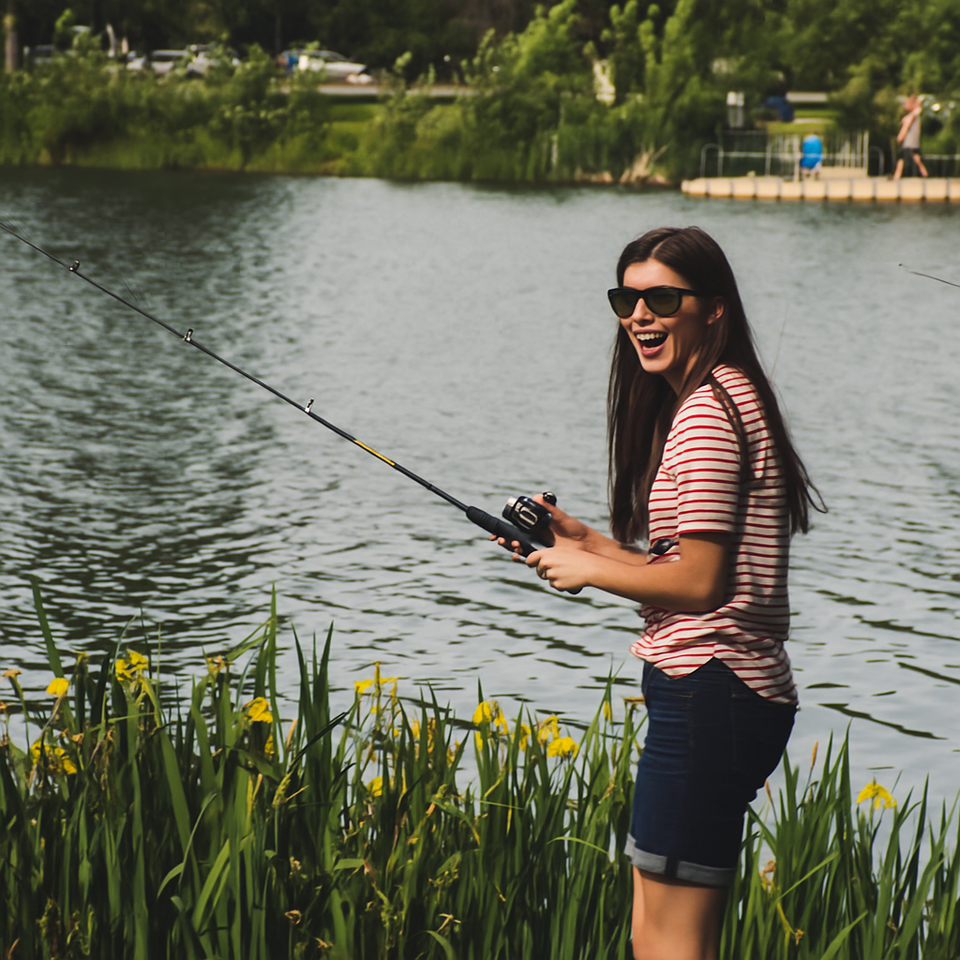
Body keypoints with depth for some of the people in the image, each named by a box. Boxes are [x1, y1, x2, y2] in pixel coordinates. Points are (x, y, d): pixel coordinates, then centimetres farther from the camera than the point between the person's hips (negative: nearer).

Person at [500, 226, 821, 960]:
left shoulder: (705, 411, -14)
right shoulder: (728, 397, 17)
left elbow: (701, 582, -18)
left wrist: (588, 569, -5)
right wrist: (583, 538, 13)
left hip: (708, 694, -11)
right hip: (739, 696, 11)